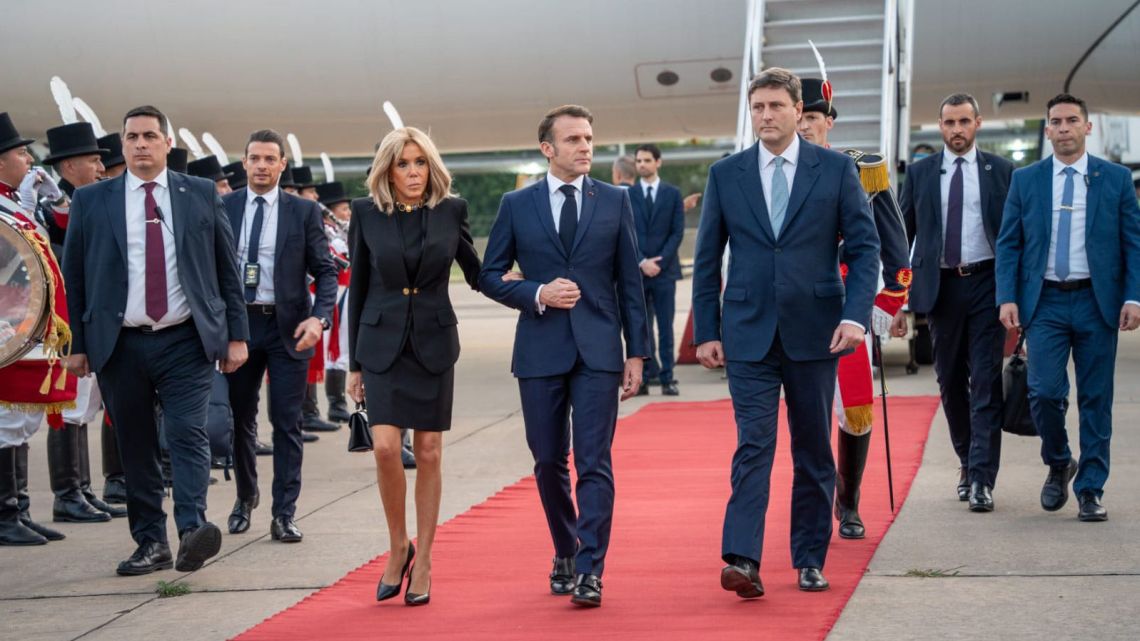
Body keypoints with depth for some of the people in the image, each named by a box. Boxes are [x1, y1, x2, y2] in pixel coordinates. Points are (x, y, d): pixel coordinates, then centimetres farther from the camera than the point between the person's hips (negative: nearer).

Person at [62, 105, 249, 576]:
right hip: (119, 346, 1)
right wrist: (76, 343, 3)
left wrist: (236, 335, 3)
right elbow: (73, 276, 8)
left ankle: (192, 529, -22)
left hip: (185, 342, -1)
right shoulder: (91, 201, 5)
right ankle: (151, 542, 12)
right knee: (135, 447, 5)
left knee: (188, 434, -14)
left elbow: (227, 268, 8)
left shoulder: (201, 195, 6)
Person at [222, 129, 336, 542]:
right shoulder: (222, 209, 5)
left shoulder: (304, 212, 1)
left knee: (286, 423, -2)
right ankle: (246, 497, 32)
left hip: (287, 327, -2)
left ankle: (284, 515, 3)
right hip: (238, 323, 2)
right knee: (240, 419, 12)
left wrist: (319, 318, -15)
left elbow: (325, 272, 0)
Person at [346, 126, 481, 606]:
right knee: (386, 448, -12)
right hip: (382, 344, 0)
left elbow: (475, 272, 11)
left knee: (428, 453, 4)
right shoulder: (366, 213, 0)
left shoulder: (450, 210, 1)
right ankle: (398, 547, 10)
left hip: (433, 344, 1)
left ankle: (422, 562, 15)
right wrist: (354, 363, 6)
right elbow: (358, 288, 5)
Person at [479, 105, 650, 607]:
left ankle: (589, 569, -7)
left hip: (598, 349, -1)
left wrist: (637, 351, 2)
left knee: (594, 462, -8)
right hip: (540, 350, 1)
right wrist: (537, 294, -11)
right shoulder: (516, 205, 4)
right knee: (548, 462, 10)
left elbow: (629, 280, 5)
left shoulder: (615, 201, 5)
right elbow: (490, 276, 7)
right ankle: (565, 553, 28)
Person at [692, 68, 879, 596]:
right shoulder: (725, 175, 5)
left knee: (814, 450, 8)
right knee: (753, 444, -10)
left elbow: (864, 247, 0)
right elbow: (707, 260, 8)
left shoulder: (836, 169, 2)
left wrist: (856, 315, -13)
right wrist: (706, 331, 3)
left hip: (814, 333, 0)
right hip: (749, 334, 0)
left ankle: (810, 561, 19)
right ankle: (742, 561, -15)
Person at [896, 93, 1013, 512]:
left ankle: (982, 479, -8)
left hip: (987, 284, -2)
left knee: (986, 383, -7)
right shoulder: (920, 173, 8)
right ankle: (966, 462, 27)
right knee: (951, 382, 10)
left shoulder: (1000, 171, 4)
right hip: (941, 286, 2)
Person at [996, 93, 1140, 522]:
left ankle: (1090, 491, 11)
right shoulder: (1025, 180, 7)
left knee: (1095, 399, 2)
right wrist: (1007, 298, -5)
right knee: (1044, 392, -10)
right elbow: (1008, 244, 7)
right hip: (1045, 302, 0)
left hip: (1097, 302, 0)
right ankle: (1058, 464, 18)